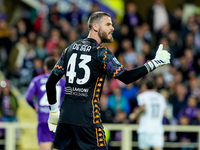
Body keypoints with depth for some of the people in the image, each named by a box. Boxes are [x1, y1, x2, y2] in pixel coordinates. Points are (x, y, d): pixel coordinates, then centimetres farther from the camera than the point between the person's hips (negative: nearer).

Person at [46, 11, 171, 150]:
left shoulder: (70, 48, 13)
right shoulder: (100, 52, -6)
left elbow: (51, 82, 13)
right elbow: (126, 77, -14)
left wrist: (53, 111, 22)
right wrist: (155, 63, -10)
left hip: (65, 114, 6)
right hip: (87, 117, -6)